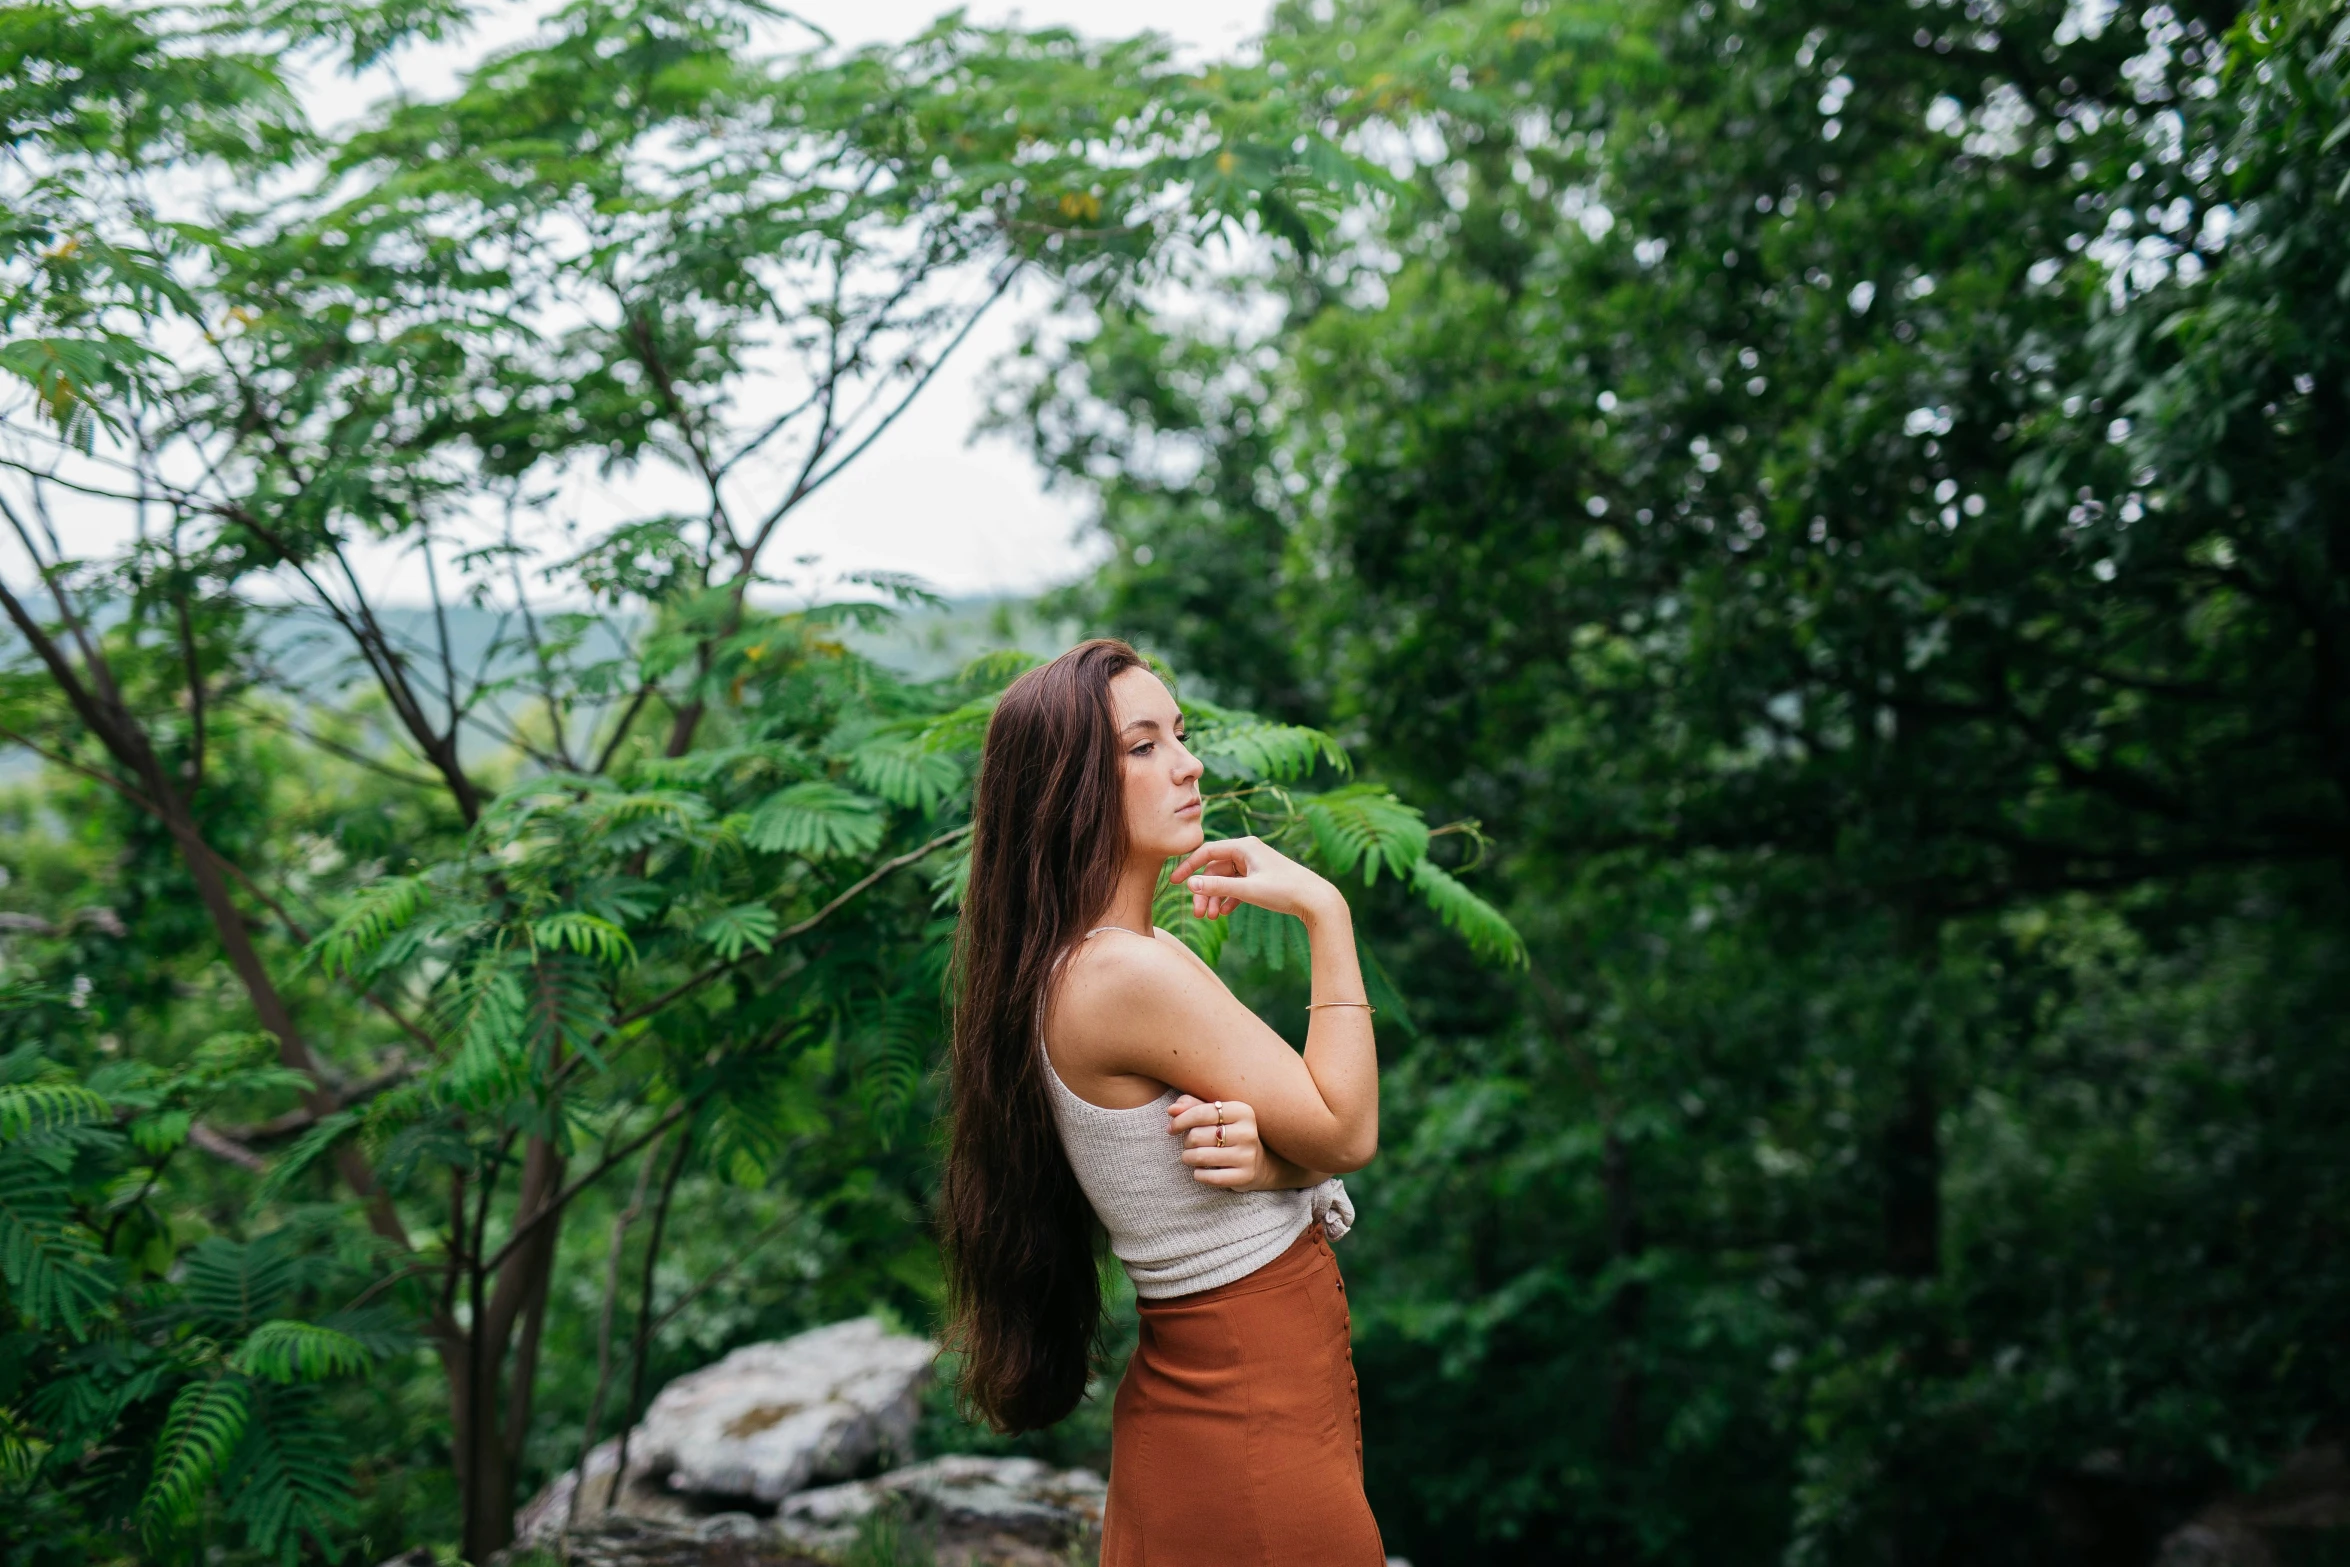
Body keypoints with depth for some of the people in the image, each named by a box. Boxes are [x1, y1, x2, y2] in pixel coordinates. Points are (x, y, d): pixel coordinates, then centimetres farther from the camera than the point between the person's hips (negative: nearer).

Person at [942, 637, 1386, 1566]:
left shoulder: (1152, 956, 6)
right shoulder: (1127, 975, -24)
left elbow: (1313, 1142, 4)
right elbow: (1346, 1134, -18)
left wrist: (1258, 1153, -20)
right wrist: (1325, 913, -15)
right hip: (1252, 1414, -9)